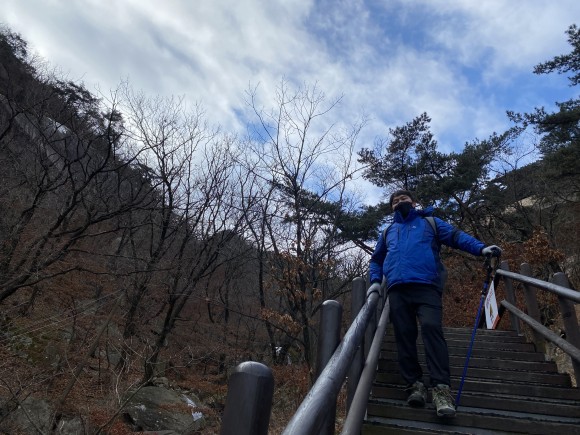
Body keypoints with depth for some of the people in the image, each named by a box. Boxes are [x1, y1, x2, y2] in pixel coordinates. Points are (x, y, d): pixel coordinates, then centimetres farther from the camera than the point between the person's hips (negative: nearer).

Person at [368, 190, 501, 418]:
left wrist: (480, 248, -10)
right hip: (397, 289, 3)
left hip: (426, 285, -3)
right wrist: (375, 280, 17)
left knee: (432, 329, -19)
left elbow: (456, 236, 8)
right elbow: (376, 259, 35)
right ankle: (414, 384, 1)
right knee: (404, 336, -4)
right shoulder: (388, 232, 29)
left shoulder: (430, 223, 21)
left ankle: (441, 388, -19)